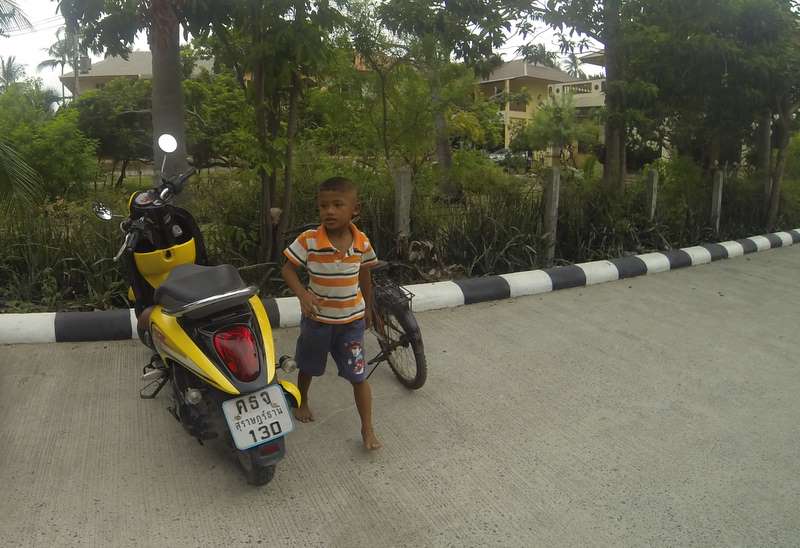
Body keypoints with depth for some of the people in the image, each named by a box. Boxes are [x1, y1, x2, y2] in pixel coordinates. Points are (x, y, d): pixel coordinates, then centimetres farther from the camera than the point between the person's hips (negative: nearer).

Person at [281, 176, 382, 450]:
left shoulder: (362, 242, -11)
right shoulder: (309, 240, -20)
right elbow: (288, 269, -10)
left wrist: (368, 308, 16)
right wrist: (303, 294, -27)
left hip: (352, 320, 1)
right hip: (317, 317, 0)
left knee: (359, 376, 2)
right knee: (308, 366, 23)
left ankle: (367, 429, 17)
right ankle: (302, 401, 53)